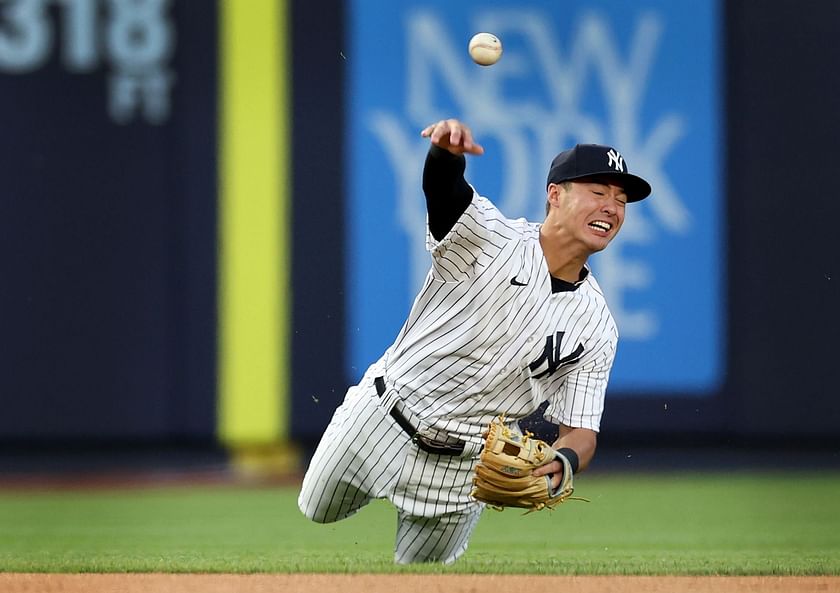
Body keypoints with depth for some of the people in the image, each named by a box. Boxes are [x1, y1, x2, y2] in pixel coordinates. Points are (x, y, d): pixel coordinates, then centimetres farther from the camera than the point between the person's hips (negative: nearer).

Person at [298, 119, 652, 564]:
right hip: (378, 422, -2)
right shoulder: (491, 238, -17)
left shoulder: (596, 328, -7)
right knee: (318, 512, 16)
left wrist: (563, 462, -32)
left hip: (461, 468, 2)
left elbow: (580, 430, -6)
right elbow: (441, 185, -37)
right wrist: (447, 150, -63)